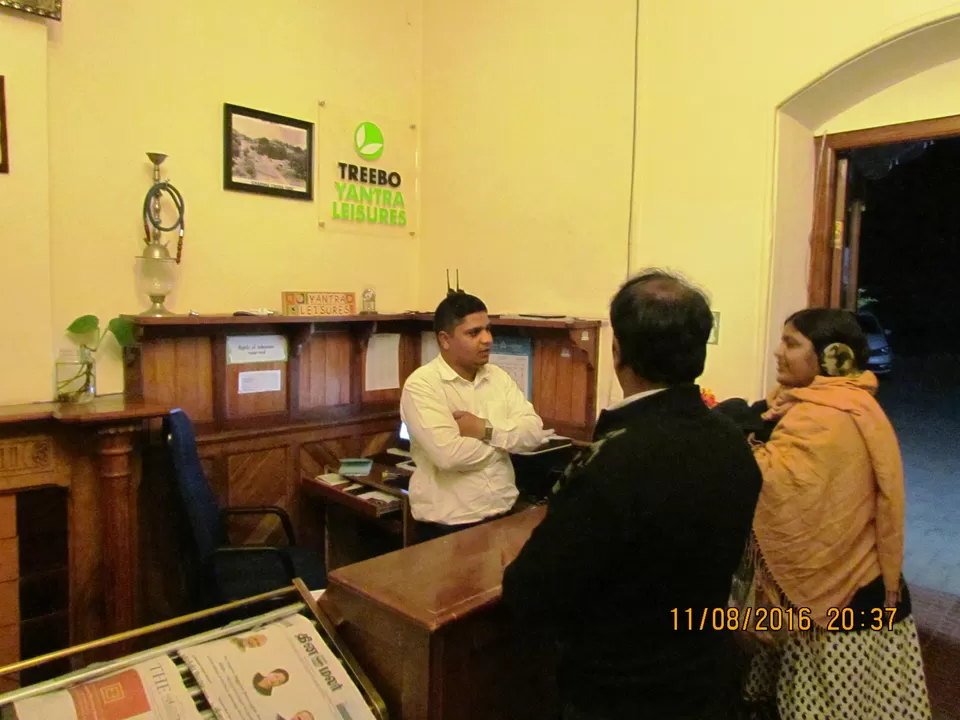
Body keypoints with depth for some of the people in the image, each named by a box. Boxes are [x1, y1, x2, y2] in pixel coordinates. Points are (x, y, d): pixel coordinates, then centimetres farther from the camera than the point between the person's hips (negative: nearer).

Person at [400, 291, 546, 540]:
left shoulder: (499, 377, 4)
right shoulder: (421, 384, -14)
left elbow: (534, 432, -4)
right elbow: (449, 453, -25)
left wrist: (485, 429, -19)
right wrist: (505, 441, -10)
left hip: (503, 516, 5)